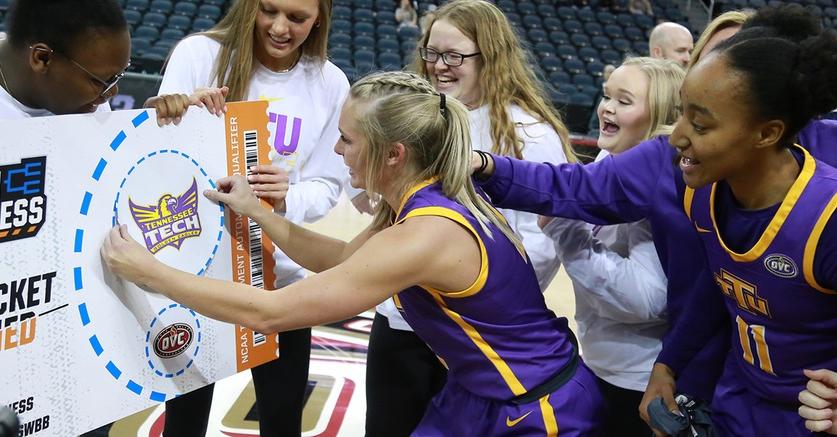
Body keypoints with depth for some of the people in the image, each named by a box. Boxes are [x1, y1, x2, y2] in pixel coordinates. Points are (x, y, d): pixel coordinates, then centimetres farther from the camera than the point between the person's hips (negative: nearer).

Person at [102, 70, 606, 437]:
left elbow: (267, 312, -28)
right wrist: (257, 212, 8)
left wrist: (148, 270, -19)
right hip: (480, 394, 8)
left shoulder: (424, 235, -29)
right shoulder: (429, 199, -3)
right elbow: (342, 261, 13)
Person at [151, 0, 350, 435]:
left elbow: (327, 185, -2)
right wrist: (183, 117, -27)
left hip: (279, 273, 2)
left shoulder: (329, 83, -3)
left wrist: (287, 197, -23)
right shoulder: (197, 54, -9)